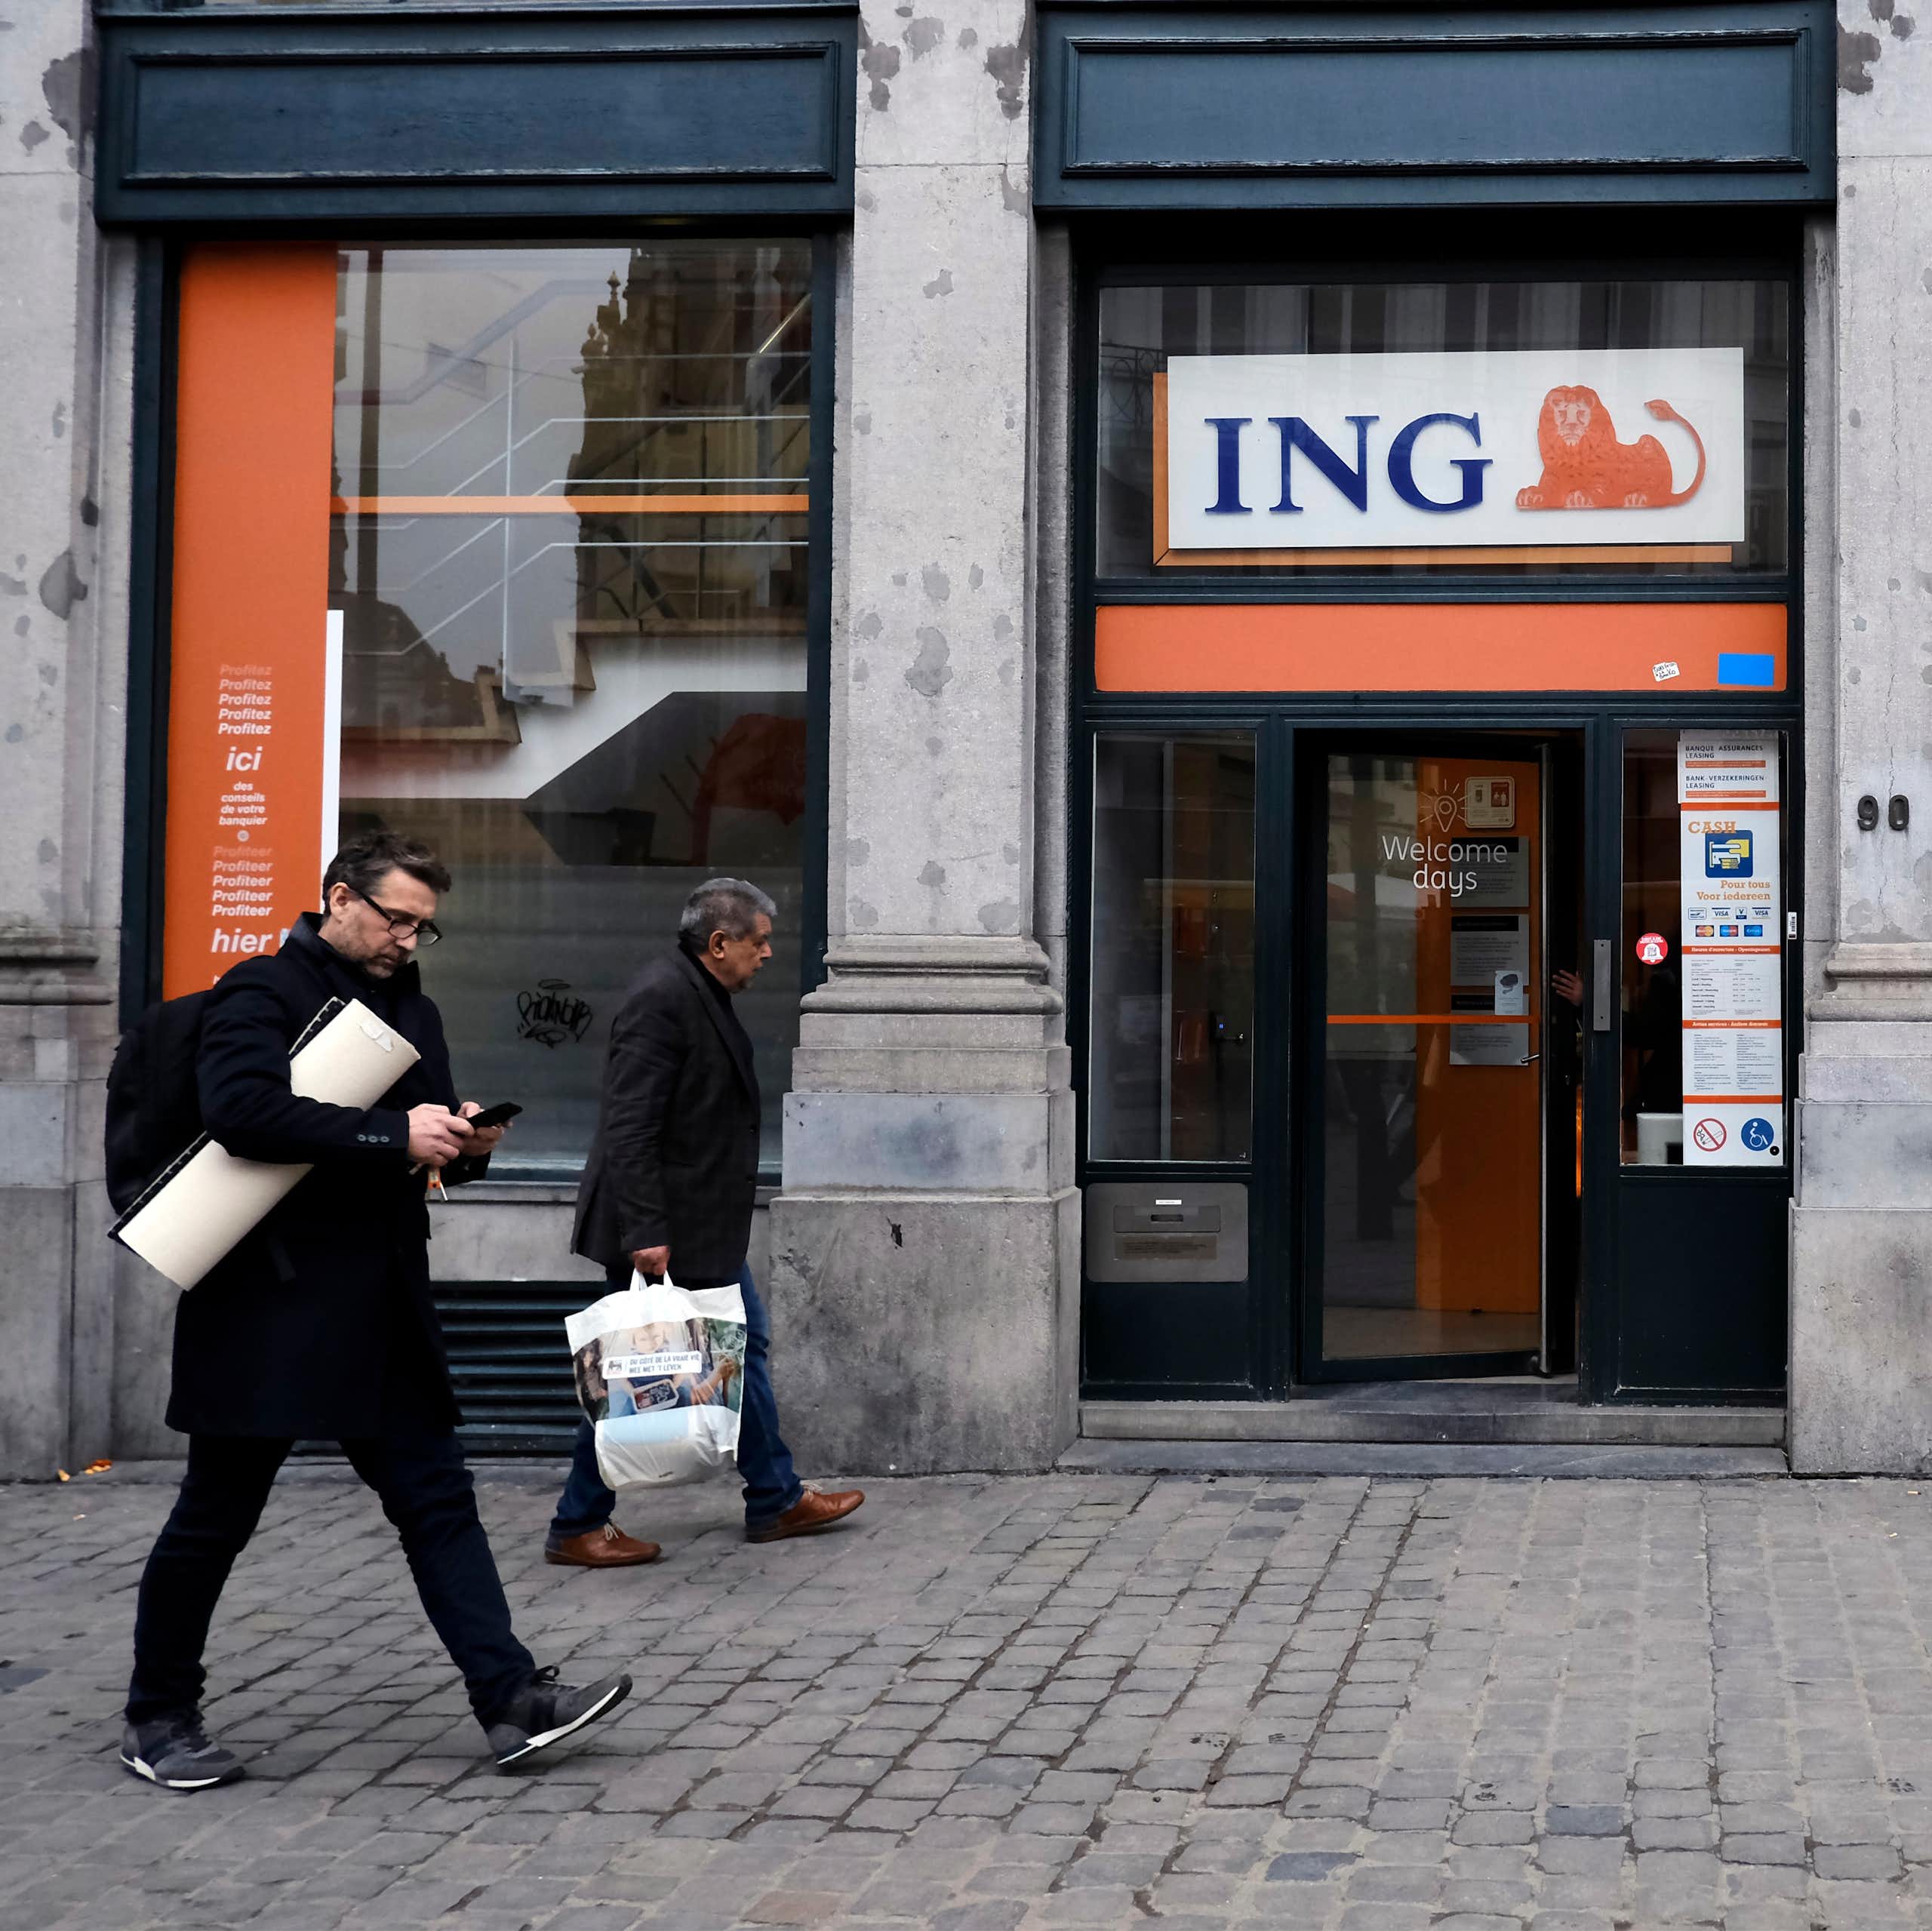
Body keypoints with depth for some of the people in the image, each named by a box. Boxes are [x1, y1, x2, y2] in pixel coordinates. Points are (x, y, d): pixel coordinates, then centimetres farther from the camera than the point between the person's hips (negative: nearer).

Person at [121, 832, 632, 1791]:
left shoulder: (410, 1009, 17)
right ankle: (156, 1719, 17)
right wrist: (391, 1134, -27)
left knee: (437, 1501, 2)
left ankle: (513, 1700, 1)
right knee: (215, 1516, 3)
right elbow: (241, 1106, -26)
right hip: (268, 1306, -7)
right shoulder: (262, 993, -8)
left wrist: (463, 1142, -1)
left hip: (381, 1307, 7)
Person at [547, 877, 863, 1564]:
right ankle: (577, 1527, 10)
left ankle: (776, 1502, 27)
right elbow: (628, 1129, -25)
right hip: (662, 1233, -11)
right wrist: (645, 1236, -28)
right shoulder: (661, 999, -20)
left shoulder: (703, 995, 11)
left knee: (746, 1346, 16)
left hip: (706, 1230, 11)